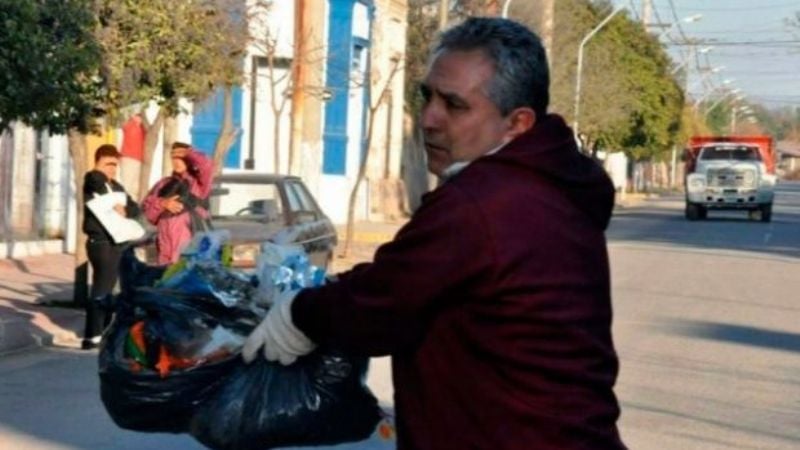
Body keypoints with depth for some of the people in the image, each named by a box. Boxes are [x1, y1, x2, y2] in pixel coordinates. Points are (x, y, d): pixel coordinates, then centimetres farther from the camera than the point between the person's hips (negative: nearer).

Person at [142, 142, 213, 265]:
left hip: (192, 245, -5)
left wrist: (187, 152, -3)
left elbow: (206, 165, -17)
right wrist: (163, 203, -8)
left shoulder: (198, 182, 4)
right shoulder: (164, 184, 16)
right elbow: (147, 208, 11)